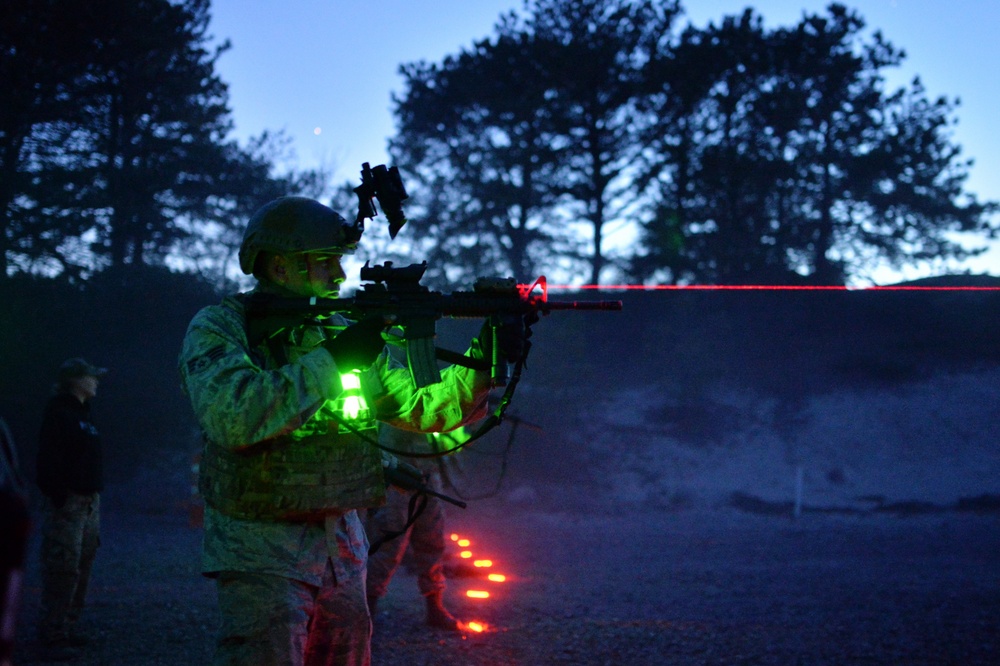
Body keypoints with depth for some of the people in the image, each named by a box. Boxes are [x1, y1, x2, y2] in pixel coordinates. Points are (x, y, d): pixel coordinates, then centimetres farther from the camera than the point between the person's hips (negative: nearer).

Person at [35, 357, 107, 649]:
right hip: (68, 502, -10)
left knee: (82, 566, 12)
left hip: (89, 502, 10)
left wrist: (94, 499, 17)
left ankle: (68, 625, 19)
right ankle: (53, 629, -4)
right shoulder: (59, 413, -11)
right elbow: (50, 460, -18)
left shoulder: (81, 414, 19)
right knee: (64, 567, -9)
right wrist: (58, 496, -23)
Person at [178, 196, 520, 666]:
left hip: (343, 551, 6)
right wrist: (329, 360, -21)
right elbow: (235, 418, -25)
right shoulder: (217, 329, -7)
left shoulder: (344, 333, 9)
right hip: (261, 556, -6)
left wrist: (482, 361, -4)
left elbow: (422, 408, 13)